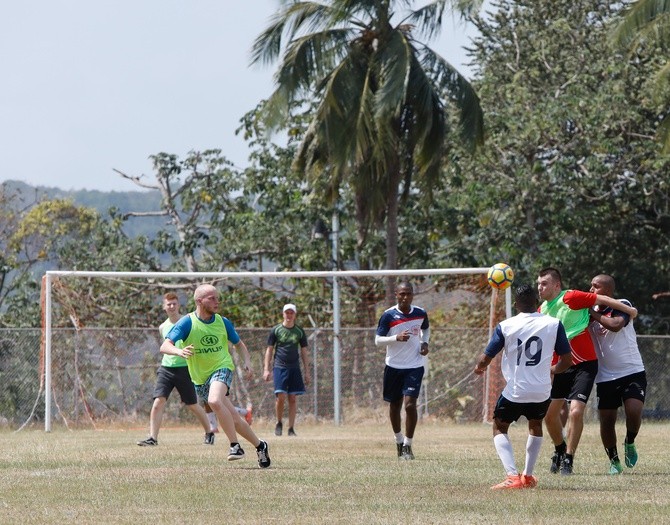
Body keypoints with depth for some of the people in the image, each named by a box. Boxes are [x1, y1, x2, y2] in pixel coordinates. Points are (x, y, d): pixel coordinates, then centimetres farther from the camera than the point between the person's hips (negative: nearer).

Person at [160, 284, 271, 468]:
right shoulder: (187, 323, -11)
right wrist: (180, 351, -43)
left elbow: (238, 343, 15)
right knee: (233, 419, 2)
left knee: (214, 401, -33)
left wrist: (247, 361, -4)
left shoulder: (222, 322, -2)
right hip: (200, 378, 1)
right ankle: (259, 445, 23)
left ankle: (235, 446, -26)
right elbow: (165, 346, -21)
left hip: (222, 368, -1)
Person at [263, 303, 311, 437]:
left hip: (294, 368, 2)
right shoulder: (276, 330, 3)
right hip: (279, 367, -2)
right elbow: (269, 350, 6)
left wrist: (307, 372, 10)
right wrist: (266, 369, -1)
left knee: (293, 398, -1)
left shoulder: (300, 331, 9)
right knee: (281, 397, -13)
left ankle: (291, 428, 5)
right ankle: (279, 423, 9)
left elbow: (304, 352, 13)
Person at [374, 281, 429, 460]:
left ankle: (407, 446, -3)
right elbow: (378, 340, -9)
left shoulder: (421, 314, 0)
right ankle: (399, 441, 33)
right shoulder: (388, 316, -9)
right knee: (394, 405, 11)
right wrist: (396, 338, -24)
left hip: (415, 366, 0)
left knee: (410, 404, -15)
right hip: (394, 366, 0)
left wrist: (425, 343, 2)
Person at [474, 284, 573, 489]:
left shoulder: (505, 327, -7)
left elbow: (485, 359, -1)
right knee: (535, 426, 30)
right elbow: (566, 360, 1)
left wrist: (479, 368, 24)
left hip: (514, 391, -2)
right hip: (542, 391, 2)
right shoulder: (554, 324, -4)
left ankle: (512, 475, -5)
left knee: (499, 428, 16)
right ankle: (528, 475, 29)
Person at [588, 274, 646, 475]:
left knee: (634, 411, -22)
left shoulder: (623, 306, -8)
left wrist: (594, 314, -19)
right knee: (607, 421, 1)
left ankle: (630, 443, 7)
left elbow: (616, 325, -27)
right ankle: (614, 461, 19)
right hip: (605, 377, 4)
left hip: (632, 373, -4)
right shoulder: (590, 313, 7)